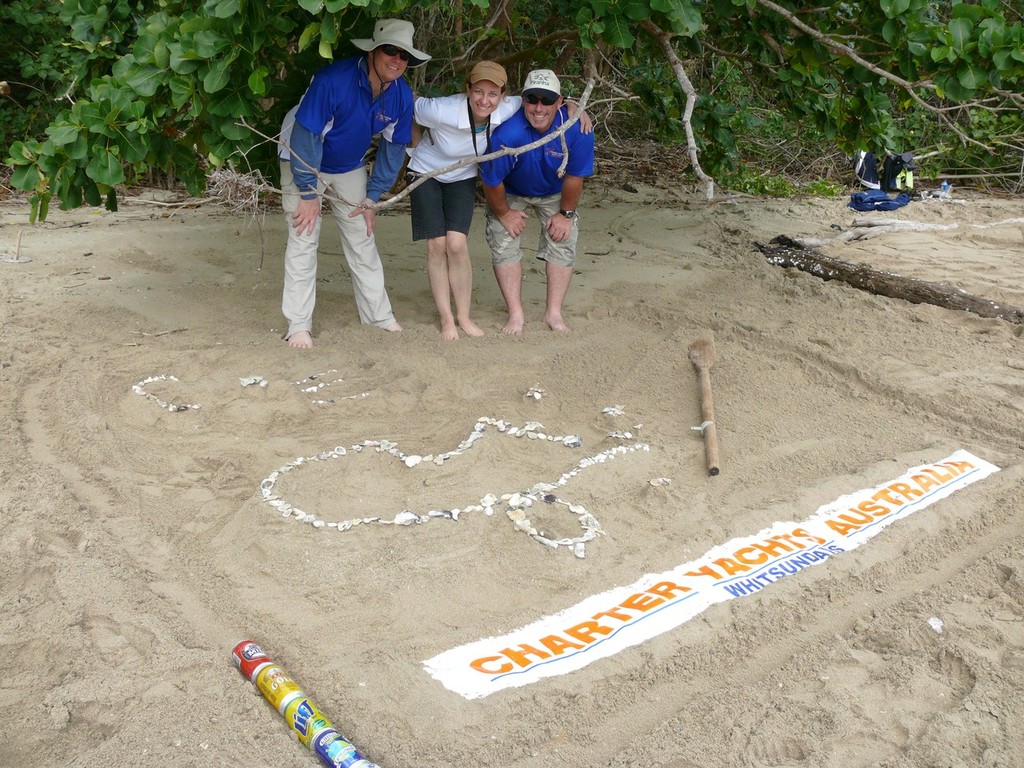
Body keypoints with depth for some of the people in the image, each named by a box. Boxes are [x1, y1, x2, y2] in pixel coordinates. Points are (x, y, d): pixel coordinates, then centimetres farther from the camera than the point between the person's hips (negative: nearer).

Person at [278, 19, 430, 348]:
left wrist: (371, 197, -2)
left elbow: (393, 148, -2)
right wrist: (308, 194, -25)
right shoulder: (333, 80, -33)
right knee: (304, 239, -8)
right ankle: (299, 325, -2)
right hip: (303, 161, -5)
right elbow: (306, 135, -29)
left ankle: (377, 313, 18)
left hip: (349, 169, 5)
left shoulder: (401, 96, -16)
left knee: (362, 239, 7)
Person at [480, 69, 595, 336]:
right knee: (503, 243, -10)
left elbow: (575, 177, -18)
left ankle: (554, 313, 5)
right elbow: (492, 182, -24)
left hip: (554, 193, 1)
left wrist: (566, 214, -10)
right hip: (510, 194, -1)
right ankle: (515, 314, -1)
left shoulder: (577, 129, -33)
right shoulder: (506, 134, -39)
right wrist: (504, 214, -11)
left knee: (563, 243, -7)